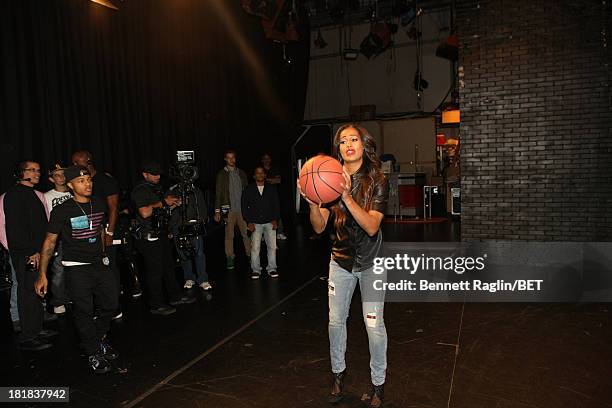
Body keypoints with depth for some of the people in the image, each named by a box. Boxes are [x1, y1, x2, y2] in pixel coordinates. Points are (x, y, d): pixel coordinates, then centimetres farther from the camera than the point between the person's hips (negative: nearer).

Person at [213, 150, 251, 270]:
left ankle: (250, 256, 5)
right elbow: (218, 193, 3)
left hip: (242, 209, 2)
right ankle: (230, 259, 11)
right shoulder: (221, 174, 5)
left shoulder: (241, 173, 13)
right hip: (228, 209, -2)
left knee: (246, 233, -2)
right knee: (229, 235, 2)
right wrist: (217, 211, -2)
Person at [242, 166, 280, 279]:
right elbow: (244, 207, 4)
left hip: (270, 222, 1)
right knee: (255, 247, -4)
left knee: (272, 246, -2)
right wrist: (249, 222, -4)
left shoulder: (272, 188, 8)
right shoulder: (248, 189, 5)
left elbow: (276, 205, 9)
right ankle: (255, 270, 9)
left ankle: (271, 268, 11)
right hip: (255, 223, -1)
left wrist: (275, 220, -1)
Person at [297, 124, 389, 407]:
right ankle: (338, 372, 36)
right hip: (341, 259, 3)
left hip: (371, 262, -3)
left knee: (374, 324, -1)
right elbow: (319, 227, -10)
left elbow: (371, 227, -25)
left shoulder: (377, 181, -14)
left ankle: (378, 384, 23)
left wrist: (347, 197, -37)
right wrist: (312, 202, -30)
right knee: (336, 321, 11)